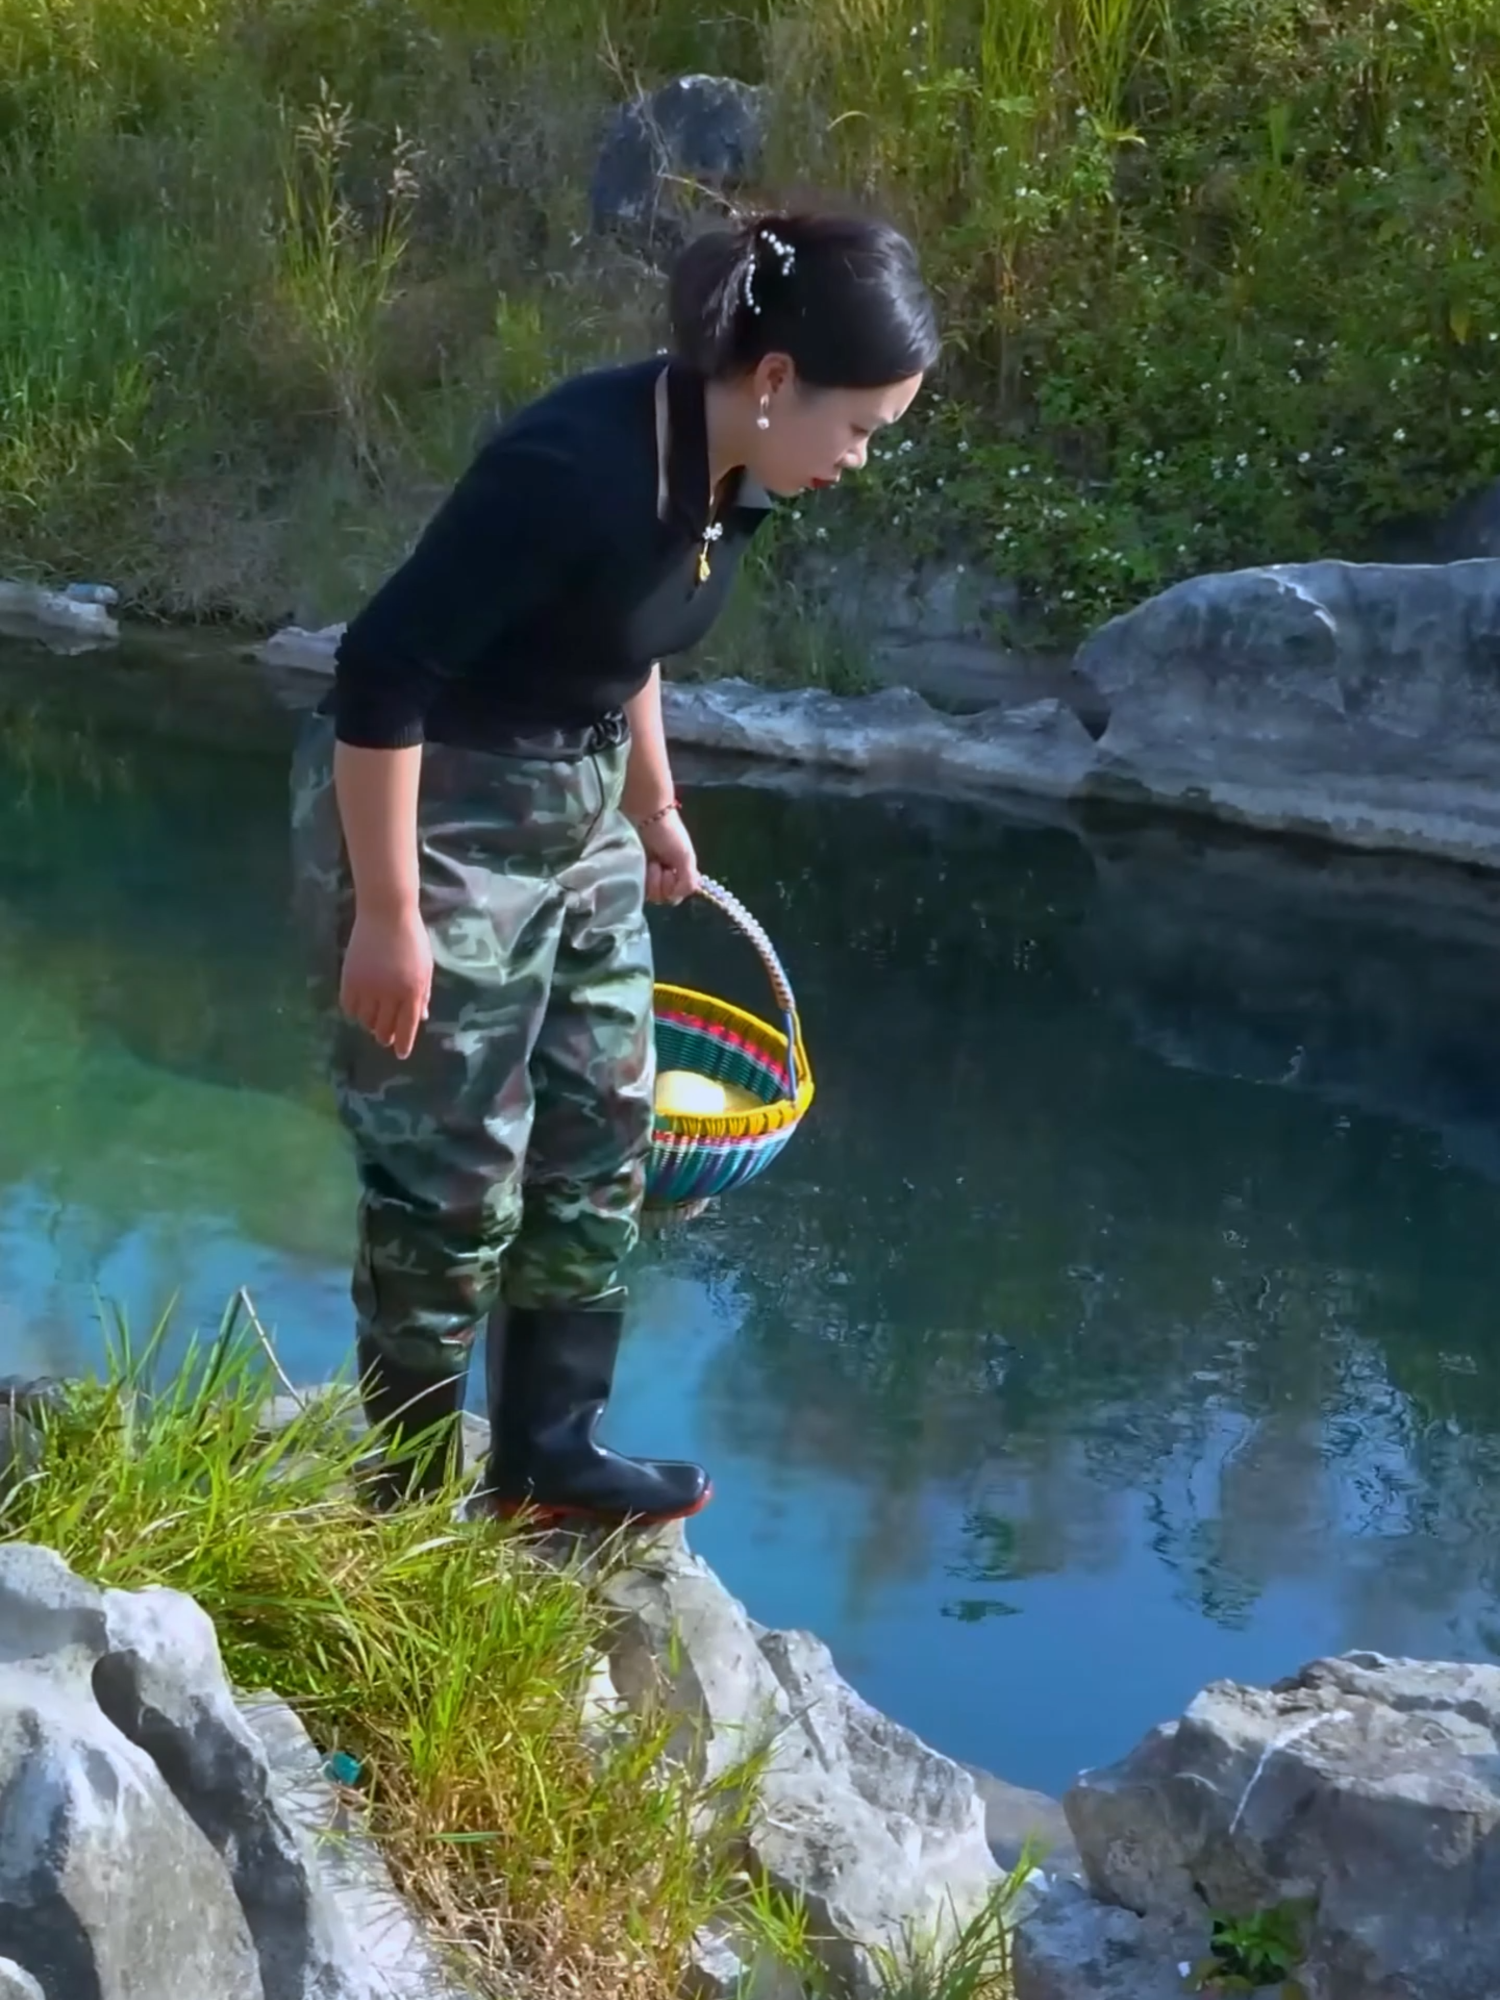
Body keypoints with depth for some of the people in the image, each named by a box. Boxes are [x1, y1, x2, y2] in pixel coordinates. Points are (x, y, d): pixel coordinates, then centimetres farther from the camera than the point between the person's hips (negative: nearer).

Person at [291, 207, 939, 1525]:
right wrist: (386, 914, -23)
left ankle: (550, 1455, 30)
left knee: (601, 1141, 15)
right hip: (439, 819, -9)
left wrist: (654, 806, 29)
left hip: (578, 820, 9)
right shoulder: (576, 468, -30)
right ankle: (407, 1505, 19)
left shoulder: (732, 474, -3)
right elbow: (380, 674, -28)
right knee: (453, 1177, 1)